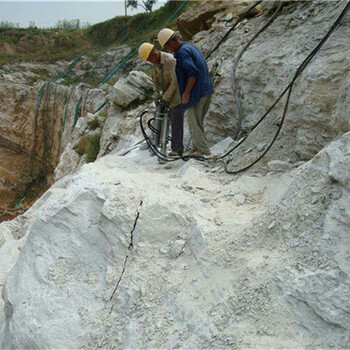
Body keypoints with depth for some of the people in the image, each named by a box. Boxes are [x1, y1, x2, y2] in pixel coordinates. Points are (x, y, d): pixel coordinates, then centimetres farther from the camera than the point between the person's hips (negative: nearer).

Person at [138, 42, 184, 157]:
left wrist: (166, 98, -20)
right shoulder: (156, 62, 5)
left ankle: (177, 149, -6)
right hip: (167, 94, 8)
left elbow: (175, 81, -24)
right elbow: (155, 79, 15)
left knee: (176, 121, -10)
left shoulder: (170, 60, -22)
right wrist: (157, 94, 1)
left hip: (177, 94, -8)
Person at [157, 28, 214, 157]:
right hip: (207, 90, 9)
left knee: (193, 122, 0)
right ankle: (197, 146, 26)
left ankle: (203, 150, 3)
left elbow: (193, 72, -25)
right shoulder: (191, 47, 15)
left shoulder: (182, 51, -14)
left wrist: (186, 92, -18)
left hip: (197, 92, -9)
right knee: (199, 120, 18)